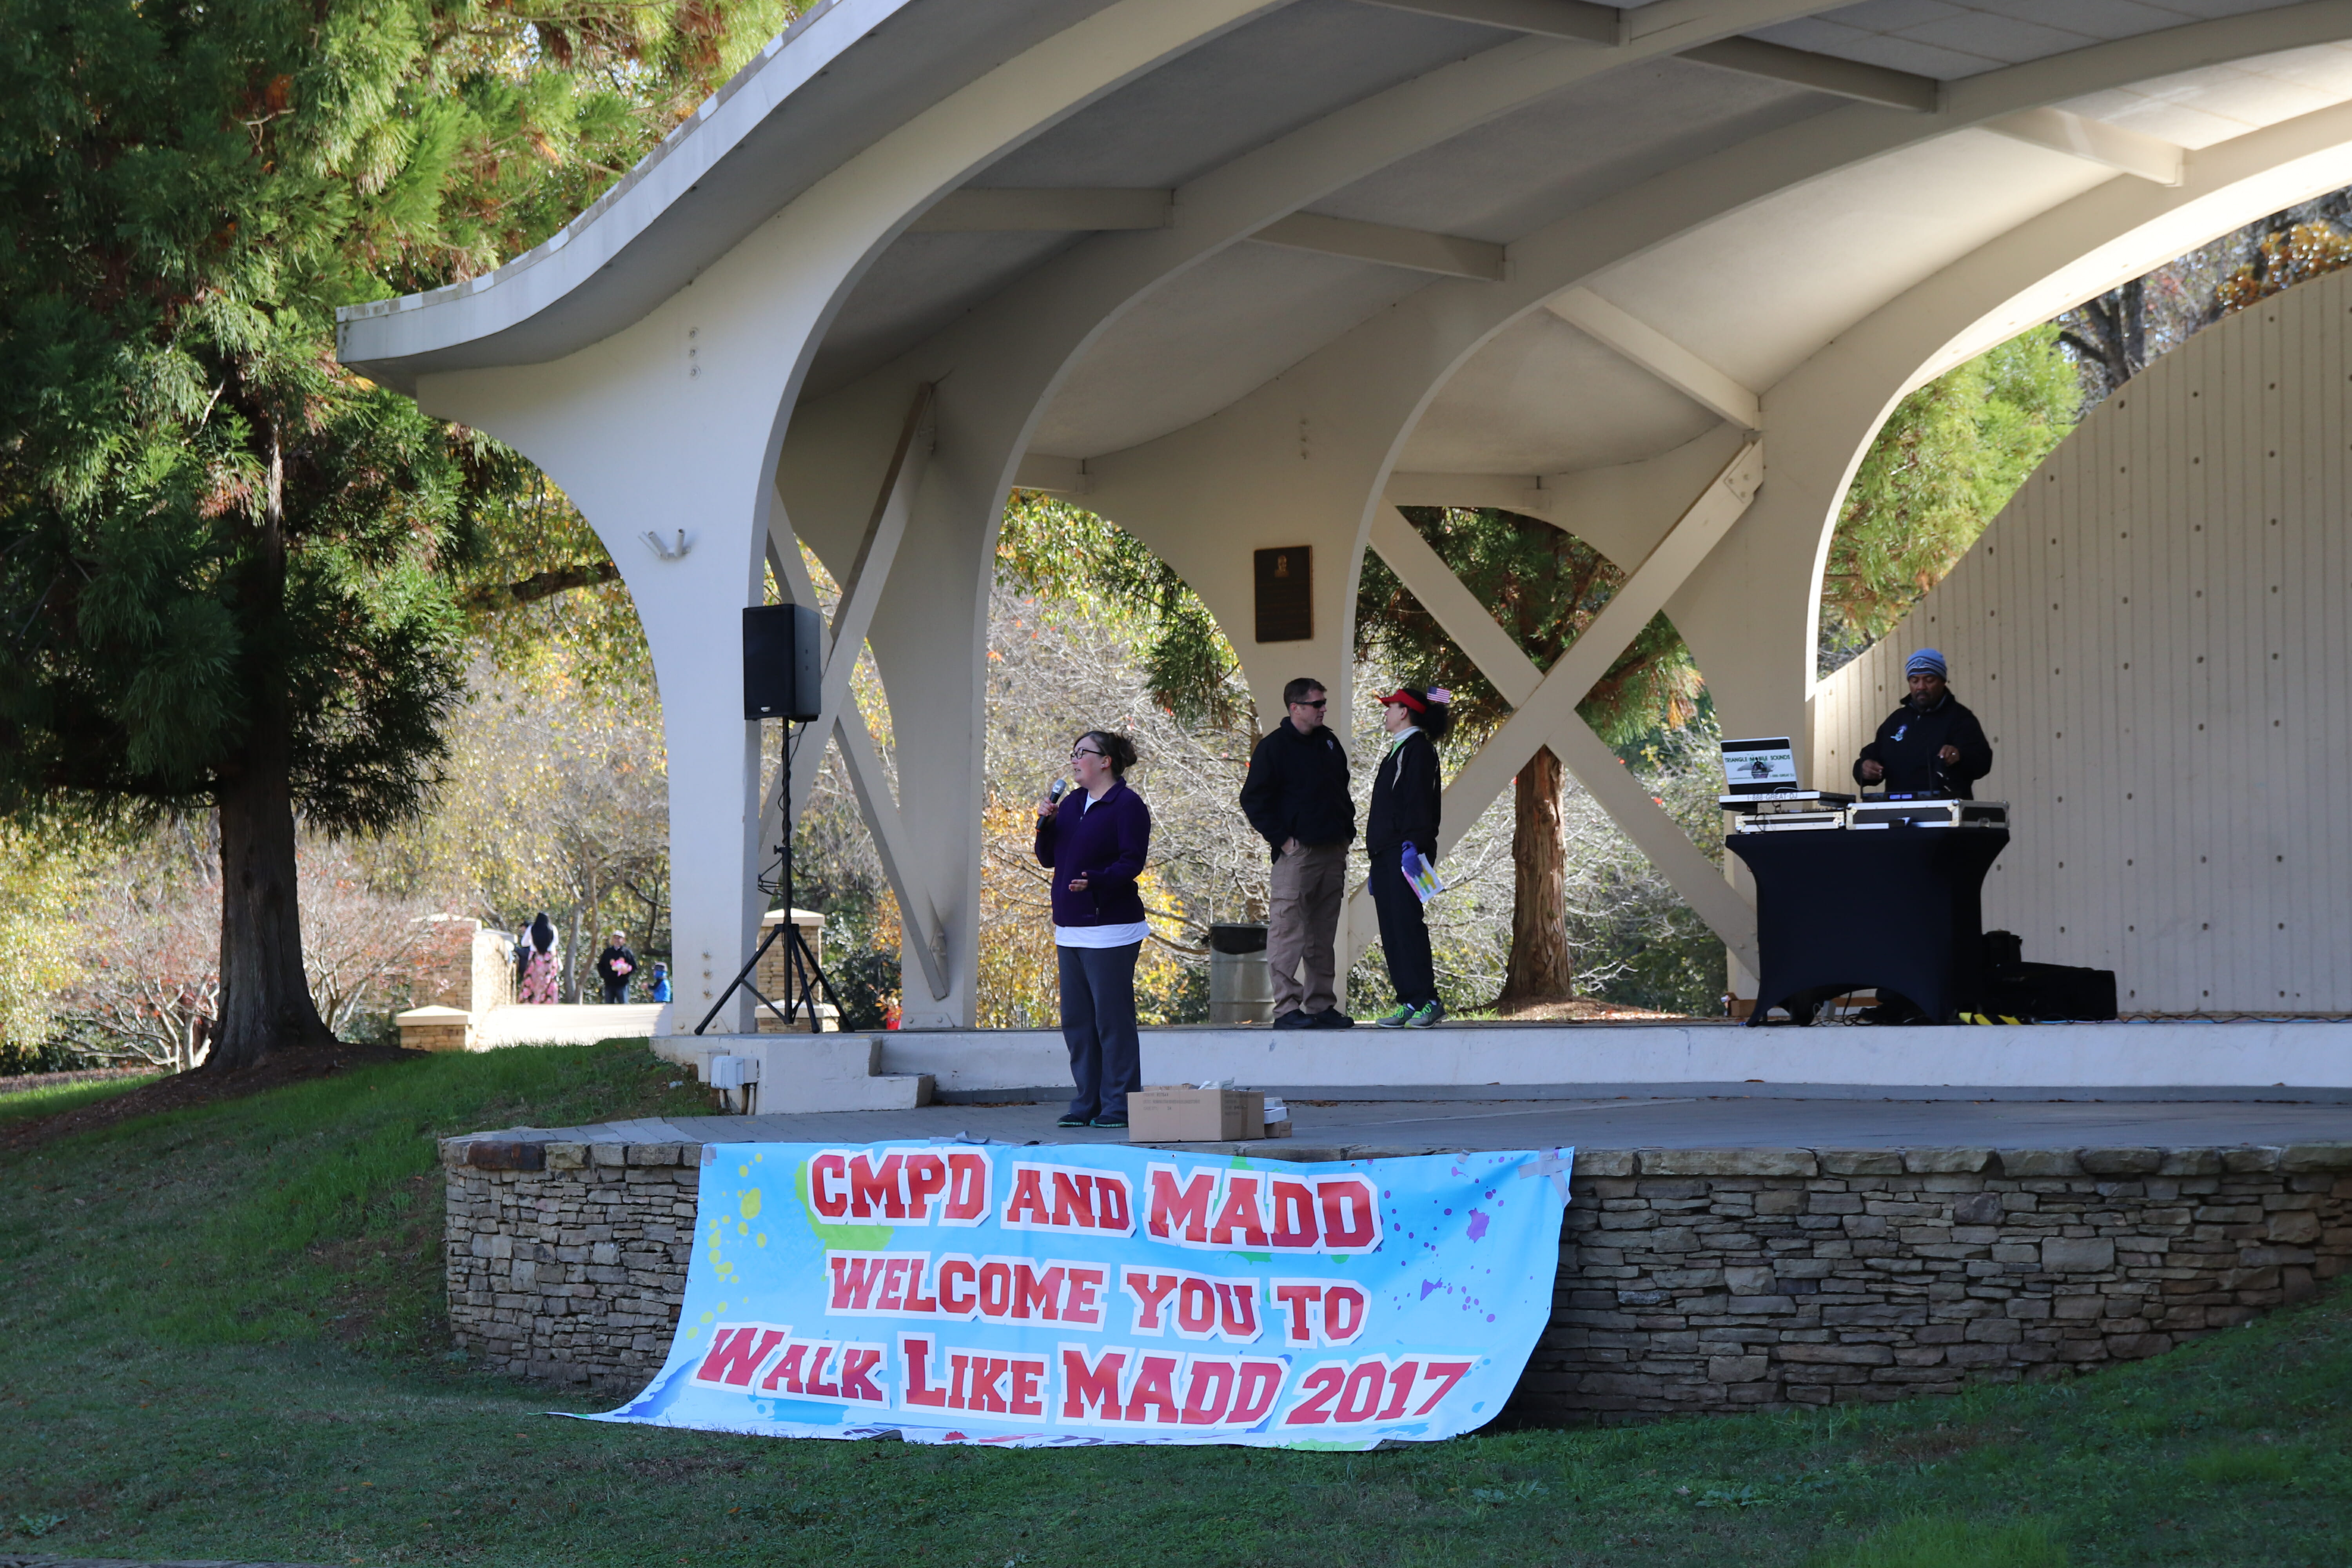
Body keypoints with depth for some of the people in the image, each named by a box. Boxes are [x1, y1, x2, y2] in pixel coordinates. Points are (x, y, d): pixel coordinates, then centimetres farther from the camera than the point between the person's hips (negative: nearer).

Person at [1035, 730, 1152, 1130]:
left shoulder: (1127, 805, -7)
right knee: (1076, 1019, 9)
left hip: (1110, 928, -8)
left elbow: (1132, 863, -15)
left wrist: (1095, 880, -31)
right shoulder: (1071, 803, 16)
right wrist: (1046, 824, -1)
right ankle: (1086, 1104, 15)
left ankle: (1119, 1106, -2)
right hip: (1070, 929, 8)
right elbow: (1048, 858, 17)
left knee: (1112, 1018, -6)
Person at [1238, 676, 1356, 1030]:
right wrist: (1281, 839, -11)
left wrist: (1348, 831, 15)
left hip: (1332, 851, 7)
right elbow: (1253, 800, -6)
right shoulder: (1274, 747, -5)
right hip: (1297, 851, -7)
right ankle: (1286, 1008, -9)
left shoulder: (1328, 742, 16)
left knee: (1323, 934, 9)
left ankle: (1322, 1005, 13)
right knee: (1288, 931, -8)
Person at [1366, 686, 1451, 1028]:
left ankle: (1427, 1001, -13)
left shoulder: (1418, 748, -7)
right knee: (1392, 930, 6)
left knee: (1407, 924, -13)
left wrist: (1414, 844, -24)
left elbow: (1419, 801, -17)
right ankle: (1409, 1003, 6)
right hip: (1385, 852, 10)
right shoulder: (1398, 750, 22)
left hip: (1405, 849, -10)